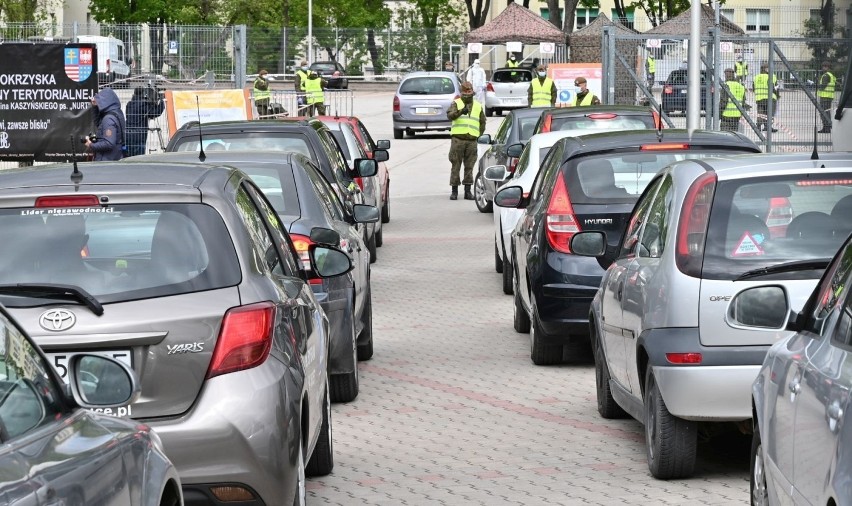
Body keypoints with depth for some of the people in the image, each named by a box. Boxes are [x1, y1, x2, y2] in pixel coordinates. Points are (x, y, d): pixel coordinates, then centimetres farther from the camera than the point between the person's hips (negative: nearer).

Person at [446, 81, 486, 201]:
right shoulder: (456, 104, 6)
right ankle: (454, 191, 4)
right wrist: (460, 112, -32)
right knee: (455, 165, -1)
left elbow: (482, 122, 25)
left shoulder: (478, 106, 16)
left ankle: (468, 191, 7)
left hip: (472, 141, 2)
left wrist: (479, 135, 14)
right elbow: (450, 115, -14)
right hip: (457, 139, -2)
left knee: (469, 166, 3)